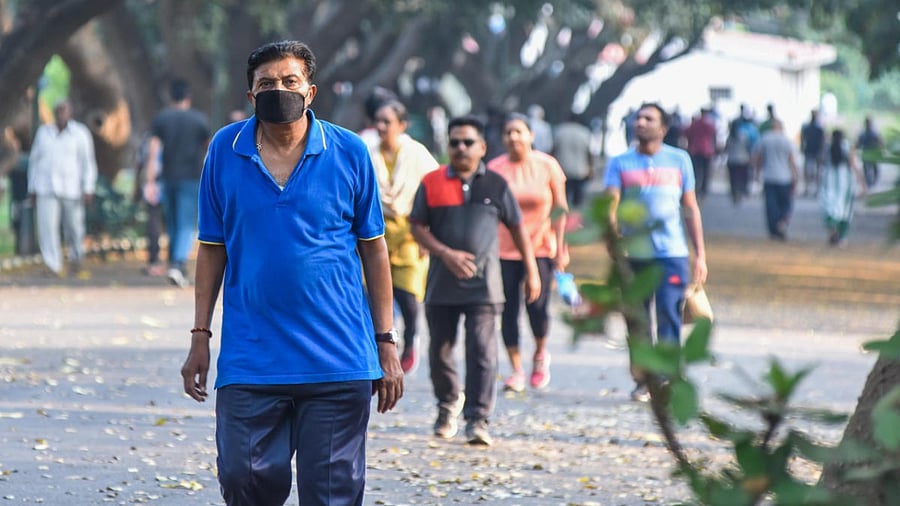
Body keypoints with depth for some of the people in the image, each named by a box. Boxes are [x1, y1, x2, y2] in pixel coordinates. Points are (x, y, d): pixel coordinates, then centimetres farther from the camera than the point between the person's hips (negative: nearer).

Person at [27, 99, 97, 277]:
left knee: (74, 228, 7)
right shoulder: (43, 132, 7)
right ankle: (56, 267, -12)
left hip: (72, 189, -2)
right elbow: (35, 160, 13)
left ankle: (77, 262, 33)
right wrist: (32, 188, 11)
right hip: (46, 188, 2)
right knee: (48, 226, -13)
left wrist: (88, 190, -12)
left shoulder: (81, 134, -3)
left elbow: (88, 163, -5)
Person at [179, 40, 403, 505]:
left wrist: (386, 343, 4)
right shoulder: (224, 151, 4)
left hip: (337, 362, -1)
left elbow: (373, 249, 6)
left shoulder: (349, 152, 1)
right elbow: (212, 250, 10)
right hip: (249, 359, 1)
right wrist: (200, 337, 6)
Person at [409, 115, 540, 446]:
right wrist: (446, 253, -12)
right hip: (442, 282, 1)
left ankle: (477, 420, -11)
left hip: (483, 284, -1)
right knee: (440, 351, 11)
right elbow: (417, 227, 2)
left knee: (482, 353, -10)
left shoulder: (495, 185, 5)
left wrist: (531, 270, 9)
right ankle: (448, 404, 34)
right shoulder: (432, 183, 3)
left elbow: (517, 227, 11)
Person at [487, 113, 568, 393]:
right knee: (508, 310, -2)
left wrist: (560, 247, 0)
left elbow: (560, 209, 4)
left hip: (541, 247, -1)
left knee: (538, 306, -8)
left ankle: (540, 354, 22)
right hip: (505, 251, 1)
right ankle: (516, 370, 8)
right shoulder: (495, 168, 0)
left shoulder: (547, 166, 0)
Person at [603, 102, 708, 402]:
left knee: (669, 316, -11)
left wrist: (700, 254, 9)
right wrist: (611, 224, -28)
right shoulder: (620, 163, 7)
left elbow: (690, 208, 12)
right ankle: (641, 380, 16)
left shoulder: (679, 160, 9)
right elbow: (611, 202, -6)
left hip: (671, 253, -1)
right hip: (633, 253, 1)